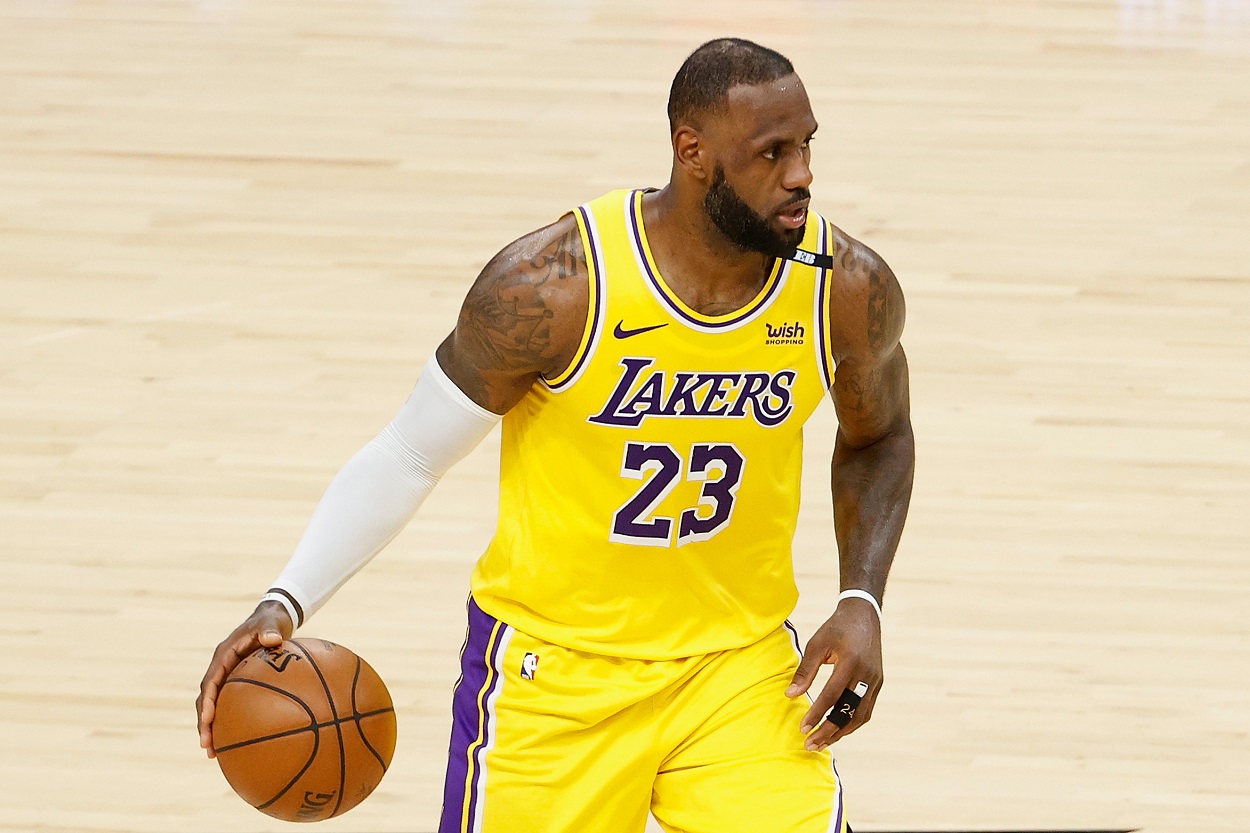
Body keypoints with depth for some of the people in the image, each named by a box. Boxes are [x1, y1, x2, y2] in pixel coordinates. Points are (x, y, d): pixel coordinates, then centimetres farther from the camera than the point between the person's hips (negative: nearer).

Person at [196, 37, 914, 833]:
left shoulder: (848, 288, -11)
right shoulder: (552, 287, -21)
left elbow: (879, 438, 12)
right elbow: (408, 456, -7)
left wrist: (862, 605, -3)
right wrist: (285, 603, -19)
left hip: (739, 667, 2)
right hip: (555, 668, -2)